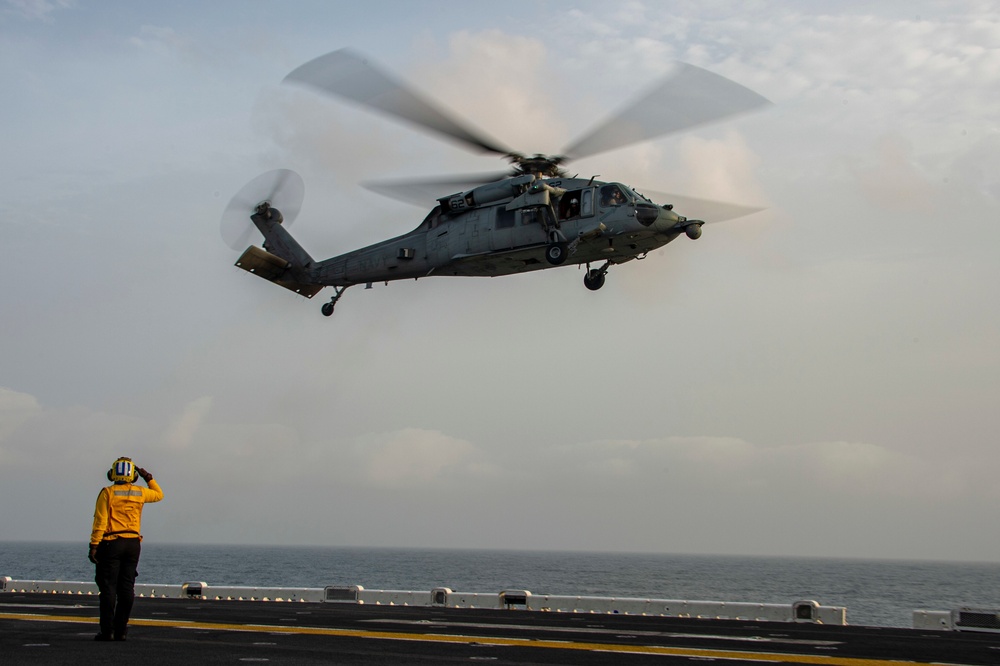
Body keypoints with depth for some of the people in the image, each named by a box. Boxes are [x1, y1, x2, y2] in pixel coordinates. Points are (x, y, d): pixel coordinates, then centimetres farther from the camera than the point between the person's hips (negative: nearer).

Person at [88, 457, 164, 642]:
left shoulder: (107, 493, -6)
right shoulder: (140, 493, 5)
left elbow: (100, 522, -11)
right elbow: (159, 495, 26)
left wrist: (94, 546, -10)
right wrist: (149, 477, 31)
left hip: (111, 543, -4)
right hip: (133, 544, 4)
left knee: (108, 588, -2)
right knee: (126, 588, 7)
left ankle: (107, 631, -4)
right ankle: (120, 631, 8)